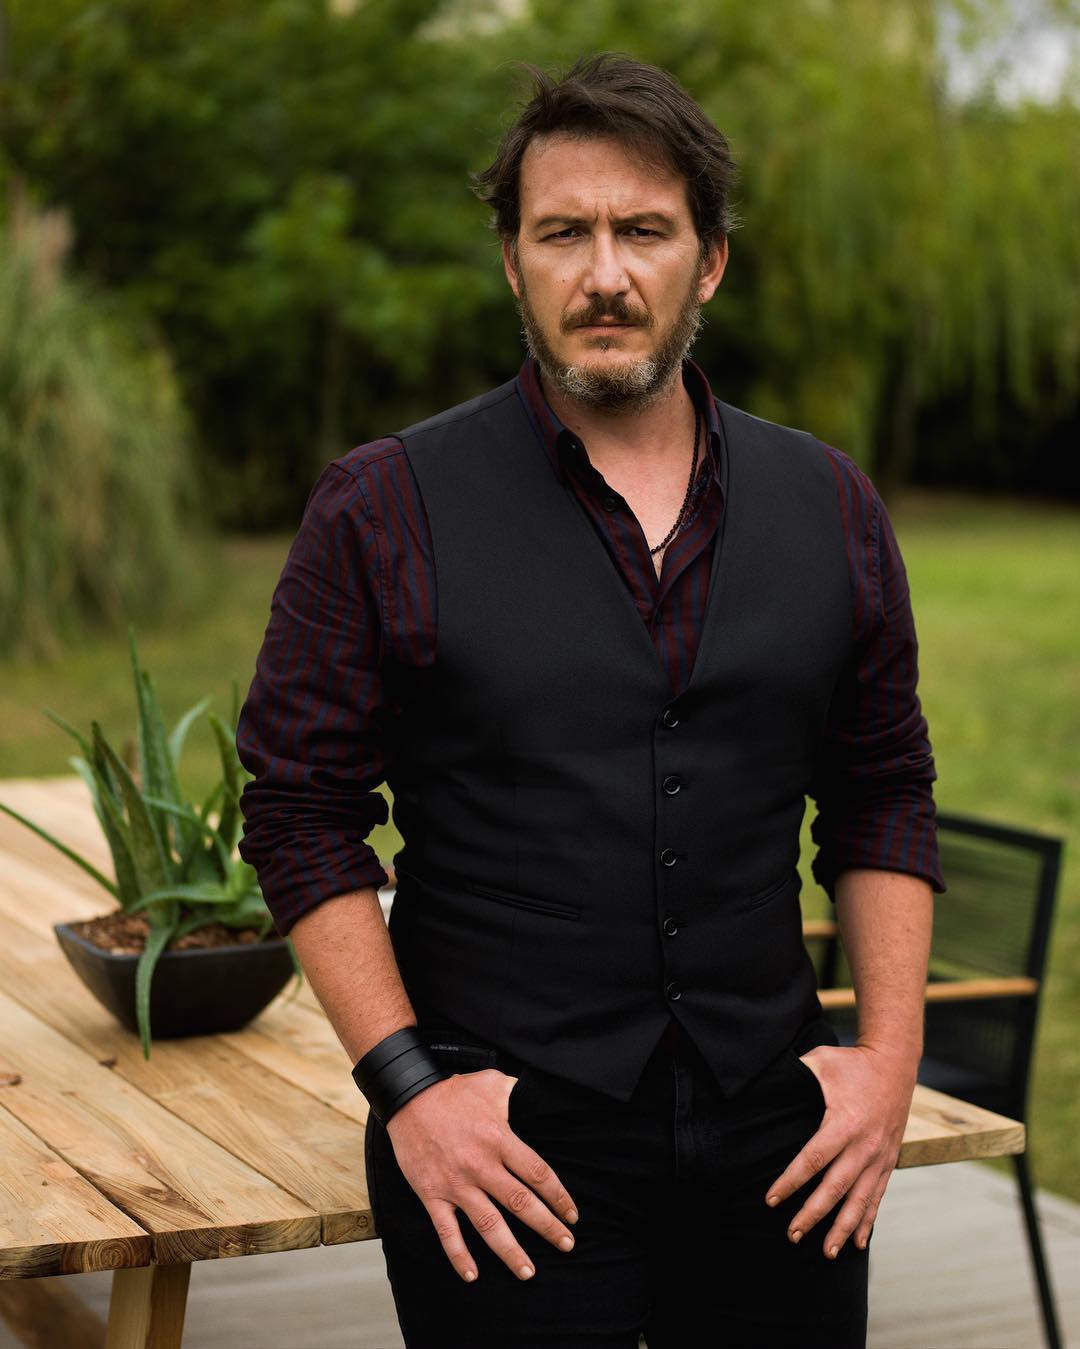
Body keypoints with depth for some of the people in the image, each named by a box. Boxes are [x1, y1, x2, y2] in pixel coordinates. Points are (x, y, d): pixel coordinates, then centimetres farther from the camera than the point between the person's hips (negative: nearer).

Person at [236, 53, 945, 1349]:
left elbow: (884, 793, 11)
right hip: (503, 1152, -3)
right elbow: (301, 810, -3)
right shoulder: (384, 511, -4)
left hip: (773, 1143, 3)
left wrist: (890, 1052, 2)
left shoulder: (830, 508, 6)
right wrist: (406, 1084, -10)